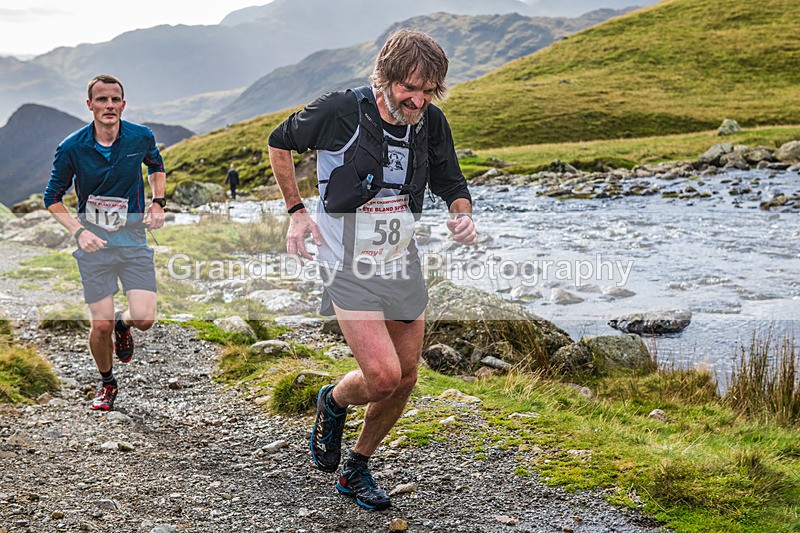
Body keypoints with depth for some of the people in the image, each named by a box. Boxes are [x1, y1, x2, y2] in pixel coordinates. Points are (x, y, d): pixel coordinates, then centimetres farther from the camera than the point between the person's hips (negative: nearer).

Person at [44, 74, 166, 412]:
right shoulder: (71, 148, -9)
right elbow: (52, 198, 2)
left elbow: (156, 166, 19)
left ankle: (124, 324, 29)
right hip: (93, 241, -1)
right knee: (102, 325, -4)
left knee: (144, 319, -10)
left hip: (133, 237, 1)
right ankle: (107, 384, 25)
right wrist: (78, 232, -13)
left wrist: (158, 203, 2)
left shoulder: (141, 137, -5)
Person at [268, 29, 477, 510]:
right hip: (350, 268, -5)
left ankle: (357, 469, 31)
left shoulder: (432, 123, -4)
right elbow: (280, 142, 1)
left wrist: (463, 215, -14)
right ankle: (333, 403, 18)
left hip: (404, 266, 5)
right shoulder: (340, 111, -16)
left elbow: (452, 184, 9)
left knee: (405, 381, 9)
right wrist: (297, 211, -3)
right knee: (383, 376, -18)